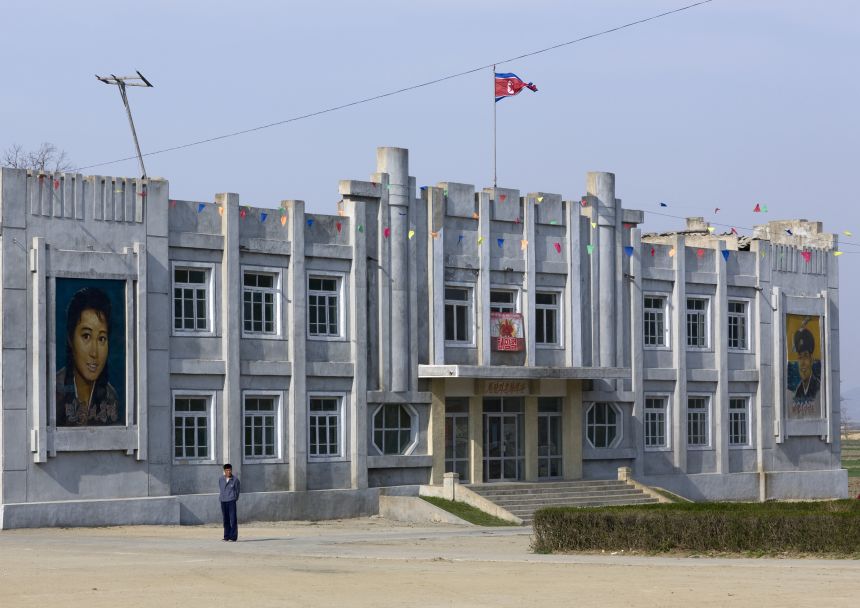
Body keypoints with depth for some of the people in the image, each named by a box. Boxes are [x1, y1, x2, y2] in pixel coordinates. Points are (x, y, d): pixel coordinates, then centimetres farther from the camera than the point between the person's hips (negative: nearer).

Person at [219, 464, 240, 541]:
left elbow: (237, 491, 8)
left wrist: (235, 499, 5)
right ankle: (226, 536, 10)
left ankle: (233, 536, -6)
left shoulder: (235, 480, 3)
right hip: (223, 502, 3)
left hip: (231, 501, -3)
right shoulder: (221, 480, 12)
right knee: (226, 520, 5)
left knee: (233, 519, -7)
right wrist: (220, 498, 12)